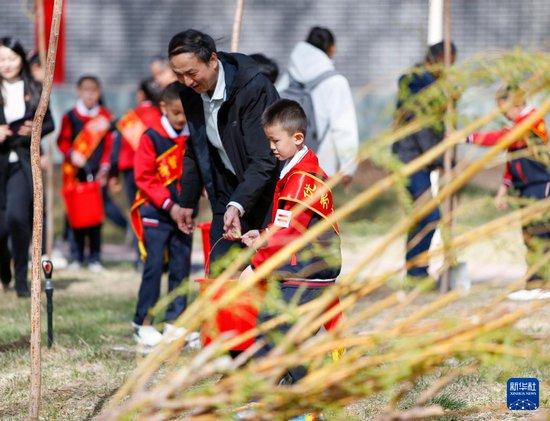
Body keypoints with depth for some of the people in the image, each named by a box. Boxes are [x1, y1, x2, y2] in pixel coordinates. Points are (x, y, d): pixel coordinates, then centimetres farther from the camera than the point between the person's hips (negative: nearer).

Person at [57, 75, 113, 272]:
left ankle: (95, 258, 2)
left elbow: (109, 144, 8)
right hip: (75, 171, 0)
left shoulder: (105, 116, 7)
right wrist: (71, 154, -15)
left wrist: (104, 169, 0)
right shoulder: (70, 116, 3)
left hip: (96, 172, 0)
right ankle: (77, 257, 9)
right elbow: (62, 141, 3)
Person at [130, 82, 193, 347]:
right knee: (154, 266, -5)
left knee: (181, 266, 6)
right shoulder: (151, 137, -8)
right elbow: (144, 178, -11)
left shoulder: (192, 138, 5)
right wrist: (168, 204, -16)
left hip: (182, 213, 5)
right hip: (155, 213, -5)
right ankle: (143, 323, 3)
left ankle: (175, 322, 14)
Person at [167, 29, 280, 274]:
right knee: (219, 273, -2)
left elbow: (263, 160, -26)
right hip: (229, 193, 6)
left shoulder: (253, 88, -24)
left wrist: (238, 205, -36)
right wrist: (188, 202, 18)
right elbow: (195, 151, 16)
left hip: (268, 191, -6)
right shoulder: (190, 94, -2)